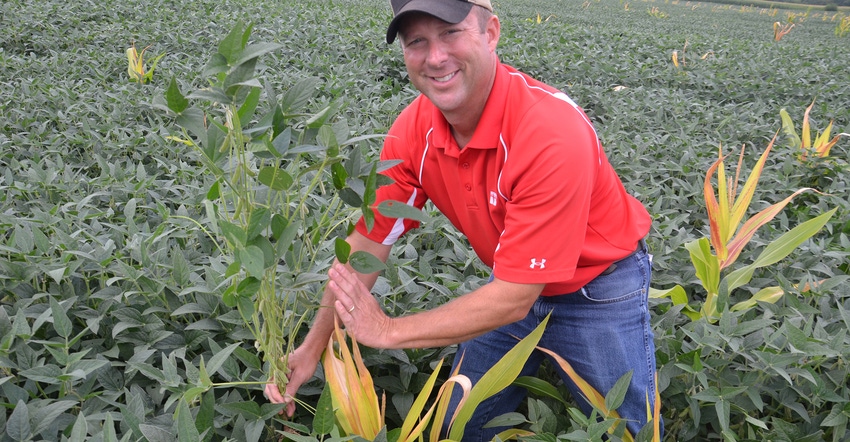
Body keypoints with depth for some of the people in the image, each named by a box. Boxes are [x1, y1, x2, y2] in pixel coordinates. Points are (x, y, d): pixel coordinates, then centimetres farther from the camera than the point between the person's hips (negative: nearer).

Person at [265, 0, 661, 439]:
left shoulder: (553, 134, -35)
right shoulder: (414, 129, -17)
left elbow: (514, 299, -32)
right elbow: (370, 240, -8)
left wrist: (389, 330, -25)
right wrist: (313, 345, -11)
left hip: (599, 285, -4)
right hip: (513, 279, 5)